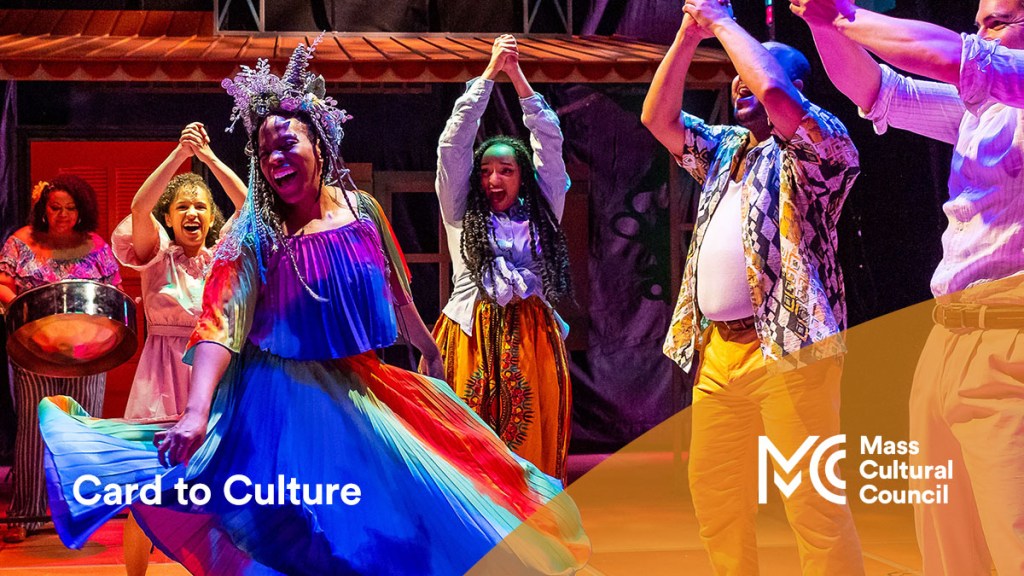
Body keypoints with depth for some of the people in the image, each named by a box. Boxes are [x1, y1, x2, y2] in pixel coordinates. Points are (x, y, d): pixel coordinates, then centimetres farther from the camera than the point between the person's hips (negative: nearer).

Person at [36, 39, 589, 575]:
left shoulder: (361, 208, -1)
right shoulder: (253, 235, -13)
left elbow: (394, 291, 13)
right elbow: (220, 323, -24)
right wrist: (196, 411, -37)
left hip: (363, 387, 4)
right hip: (291, 398, -4)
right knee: (312, 529, -1)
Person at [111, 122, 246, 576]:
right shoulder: (158, 257, 1)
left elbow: (249, 208, -6)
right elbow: (139, 206, -17)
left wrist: (209, 157, -12)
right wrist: (180, 154, -24)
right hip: (163, 374, -2)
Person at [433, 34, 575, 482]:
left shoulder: (540, 214, 14)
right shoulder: (461, 213, 12)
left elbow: (550, 143, 10)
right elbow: (454, 142, 6)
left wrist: (518, 78, 7)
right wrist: (490, 73, 6)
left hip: (532, 340, 1)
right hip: (473, 339, -1)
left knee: (534, 442, -3)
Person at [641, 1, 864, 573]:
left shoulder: (820, 146, -3)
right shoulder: (726, 148, 21)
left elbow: (774, 91, -20)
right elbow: (659, 118, 18)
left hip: (788, 347, -8)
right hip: (717, 352, 8)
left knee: (812, 501, -10)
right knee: (714, 495, 11)